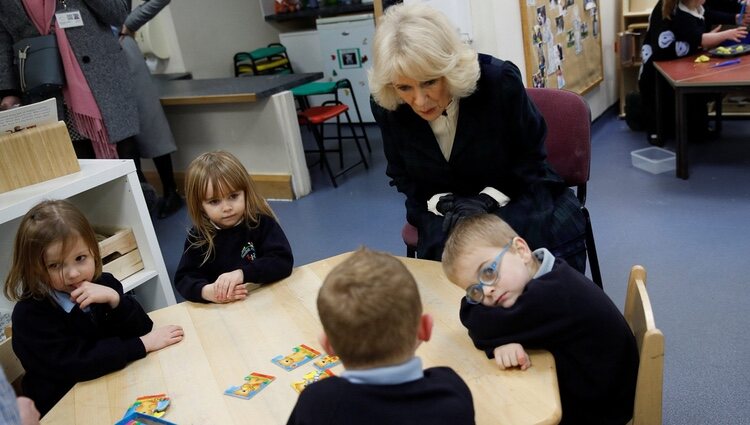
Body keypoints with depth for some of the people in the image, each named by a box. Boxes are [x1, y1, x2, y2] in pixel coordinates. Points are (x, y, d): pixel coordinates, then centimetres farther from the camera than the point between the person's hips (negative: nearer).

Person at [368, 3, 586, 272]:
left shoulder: (499, 81, -22)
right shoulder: (387, 108, -15)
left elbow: (531, 160, -8)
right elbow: (403, 177, 1)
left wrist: (488, 199, -24)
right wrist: (444, 203, -18)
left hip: (518, 197, -1)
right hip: (446, 209, 1)